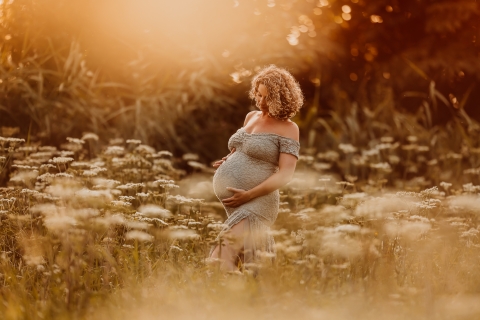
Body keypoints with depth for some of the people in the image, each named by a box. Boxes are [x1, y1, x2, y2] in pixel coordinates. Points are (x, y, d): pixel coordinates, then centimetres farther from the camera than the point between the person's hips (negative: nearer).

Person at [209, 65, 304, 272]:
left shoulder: (288, 128, -5)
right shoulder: (251, 117, 16)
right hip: (227, 198, 8)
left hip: (254, 203, -8)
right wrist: (228, 161, 10)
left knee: (219, 262, -20)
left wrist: (248, 195, -20)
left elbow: (285, 174, -14)